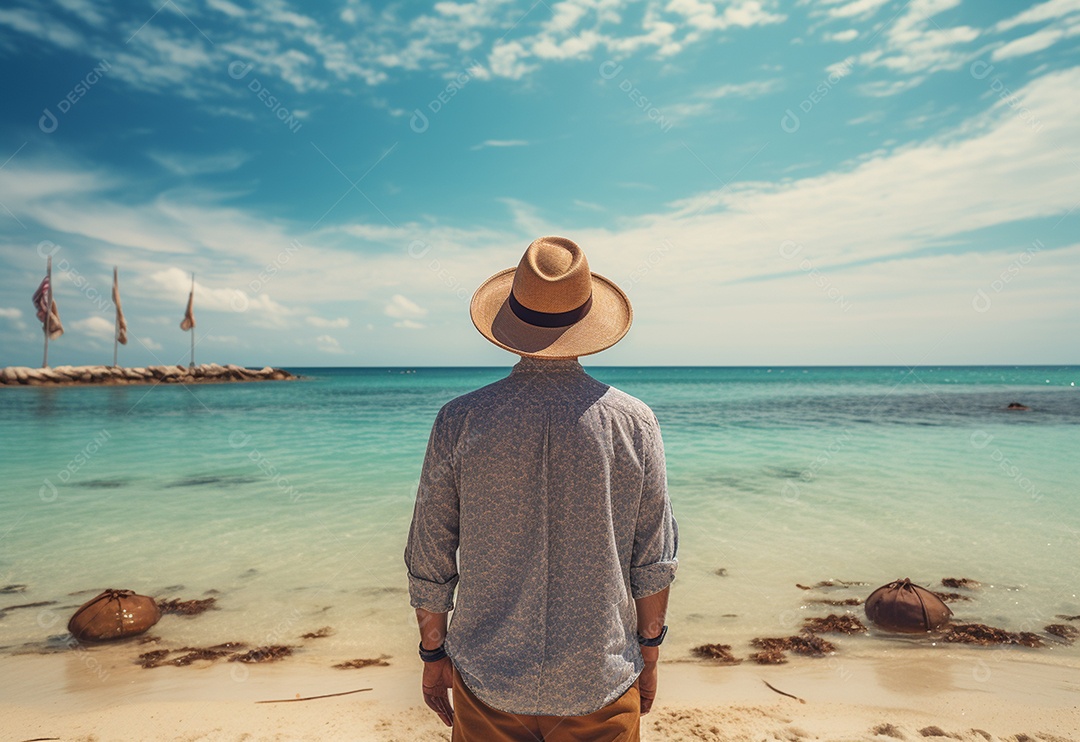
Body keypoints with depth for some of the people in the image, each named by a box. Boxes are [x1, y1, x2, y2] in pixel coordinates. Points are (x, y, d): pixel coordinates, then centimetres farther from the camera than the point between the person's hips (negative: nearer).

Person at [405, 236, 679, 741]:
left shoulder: (459, 421, -12)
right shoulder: (634, 423, -11)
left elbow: (430, 562, -5)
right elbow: (654, 561, -5)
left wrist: (434, 654, 9)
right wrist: (648, 653, 10)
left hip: (488, 682, 0)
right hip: (600, 682, 0)